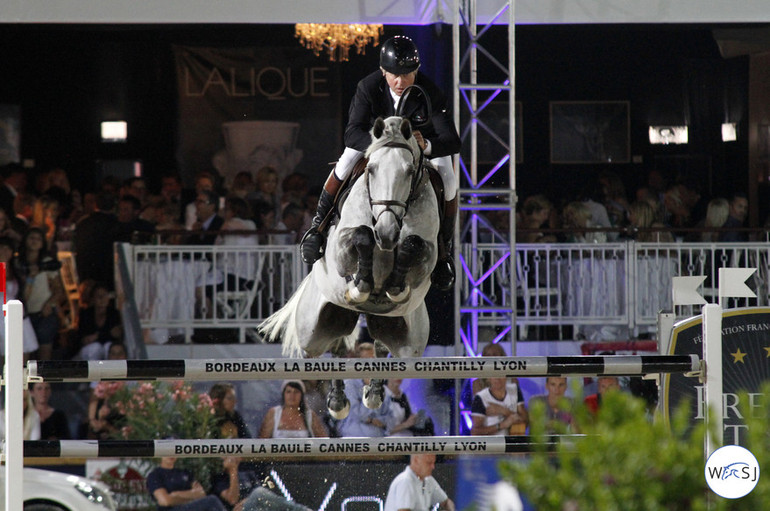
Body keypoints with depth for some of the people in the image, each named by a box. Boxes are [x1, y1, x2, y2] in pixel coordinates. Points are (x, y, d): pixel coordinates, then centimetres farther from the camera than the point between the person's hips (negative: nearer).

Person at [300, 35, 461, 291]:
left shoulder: (430, 93, -35)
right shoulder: (368, 88, -33)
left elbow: (452, 141, -39)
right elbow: (352, 134, -38)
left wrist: (427, 145, -62)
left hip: (424, 138, 0)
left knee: (448, 182, -23)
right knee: (345, 165, -25)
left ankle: (444, 248, -4)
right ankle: (317, 226, -8)